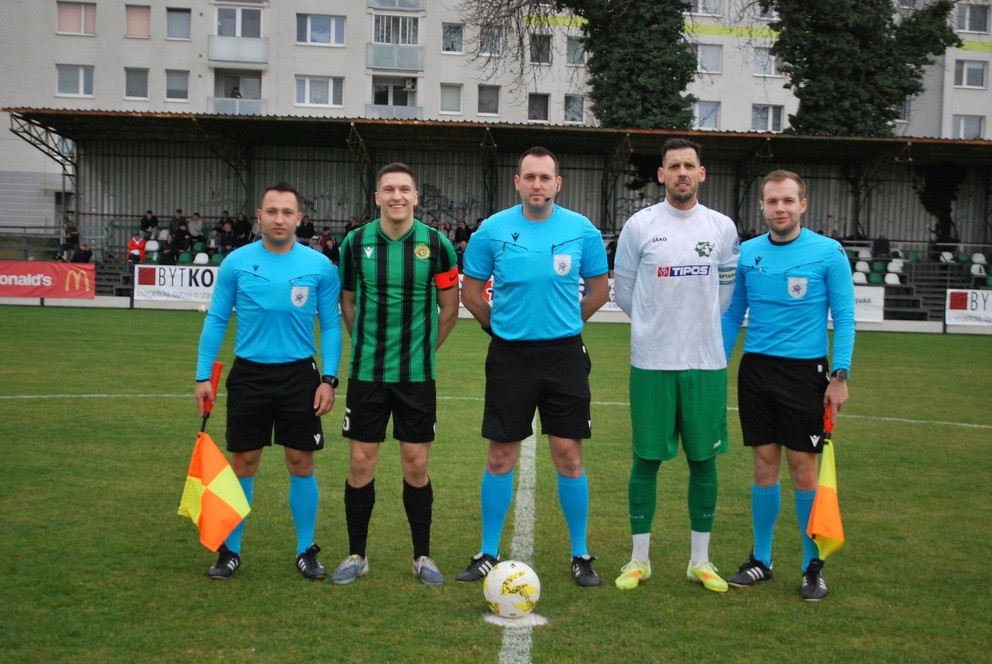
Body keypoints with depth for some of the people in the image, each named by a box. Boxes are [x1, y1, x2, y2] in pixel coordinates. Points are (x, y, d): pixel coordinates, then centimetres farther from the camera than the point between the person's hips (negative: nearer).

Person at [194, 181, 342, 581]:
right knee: (242, 462, 6)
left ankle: (306, 551, 18)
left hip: (299, 376, 0)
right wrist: (203, 375, -1)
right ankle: (230, 550, 19)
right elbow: (216, 320, 4)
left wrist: (329, 379, -6)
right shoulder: (237, 262, 0)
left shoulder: (320, 266, -2)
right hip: (248, 375, 1)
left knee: (301, 463, 4)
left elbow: (330, 326, 2)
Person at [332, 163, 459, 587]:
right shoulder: (355, 243, -1)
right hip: (366, 373, 1)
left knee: (416, 465, 5)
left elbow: (449, 309, 6)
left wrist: (422, 349, 10)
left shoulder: (436, 245, -4)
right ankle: (356, 555, 18)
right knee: (361, 463, 4)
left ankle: (422, 556, 19)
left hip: (417, 375, -1)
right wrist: (369, 347, 12)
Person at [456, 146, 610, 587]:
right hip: (509, 354, 0)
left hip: (564, 353, 0)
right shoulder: (492, 231, -2)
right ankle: (488, 554, 17)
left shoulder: (582, 231, -2)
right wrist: (500, 324, 7)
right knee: (500, 457, 4)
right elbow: (471, 291, 8)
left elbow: (599, 290, 10)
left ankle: (581, 555, 16)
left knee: (569, 456, 2)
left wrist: (564, 322, 9)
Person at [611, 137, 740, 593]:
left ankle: (700, 560, 19)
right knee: (646, 459, 3)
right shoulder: (640, 225, 0)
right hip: (651, 362, -1)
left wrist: (698, 328, 11)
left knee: (703, 459, 6)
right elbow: (623, 290, 8)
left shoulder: (722, 228, 4)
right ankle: (639, 559, 15)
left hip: (706, 362, 2)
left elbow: (726, 291, 13)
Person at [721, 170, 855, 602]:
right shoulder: (746, 253, 5)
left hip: (804, 372, -3)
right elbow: (732, 315, 12)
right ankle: (760, 560, 19)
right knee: (765, 466, 8)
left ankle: (813, 566, 12)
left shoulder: (828, 252, -5)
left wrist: (840, 375, -10)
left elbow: (844, 317, -3)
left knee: (804, 468, 0)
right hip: (756, 369, 3)